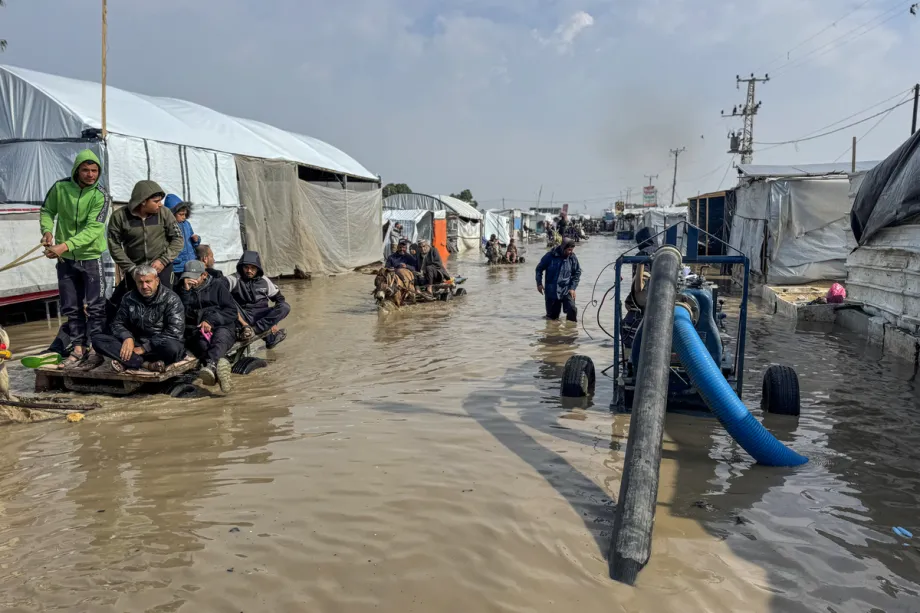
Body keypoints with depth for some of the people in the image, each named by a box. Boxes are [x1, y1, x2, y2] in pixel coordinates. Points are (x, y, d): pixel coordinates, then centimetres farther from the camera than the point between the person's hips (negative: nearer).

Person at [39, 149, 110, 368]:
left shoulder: (100, 196, -14)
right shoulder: (60, 187, -5)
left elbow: (93, 229, -23)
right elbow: (47, 211, 8)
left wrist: (64, 246, -32)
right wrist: (47, 231, -12)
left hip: (91, 257, -3)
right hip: (65, 259, 4)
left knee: (95, 307, -1)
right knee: (71, 307, 10)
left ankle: (95, 349, 8)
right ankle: (79, 349, 20)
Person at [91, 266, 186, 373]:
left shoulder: (171, 299, -9)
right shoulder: (129, 298, 5)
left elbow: (173, 332, -17)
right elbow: (118, 323, 10)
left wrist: (145, 348, -19)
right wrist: (127, 338, -13)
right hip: (137, 343, 5)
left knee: (172, 347, -40)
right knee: (98, 339, -16)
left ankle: (127, 362, -26)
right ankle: (146, 364, -30)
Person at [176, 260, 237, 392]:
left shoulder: (217, 285, 17)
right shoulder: (182, 290, 23)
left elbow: (232, 311, 7)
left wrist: (211, 321, -8)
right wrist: (185, 291, -4)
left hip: (221, 327, -1)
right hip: (196, 330, 1)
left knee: (220, 336, -38)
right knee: (202, 341, -36)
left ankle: (210, 365, -68)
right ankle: (220, 363, -67)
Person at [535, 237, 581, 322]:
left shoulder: (573, 258, -5)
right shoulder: (550, 256, -9)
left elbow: (577, 273, 6)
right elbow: (539, 268, 3)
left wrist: (573, 288, -3)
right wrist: (539, 283, -1)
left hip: (567, 291, 0)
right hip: (551, 291, 0)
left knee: (572, 309, -22)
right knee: (552, 316, 7)